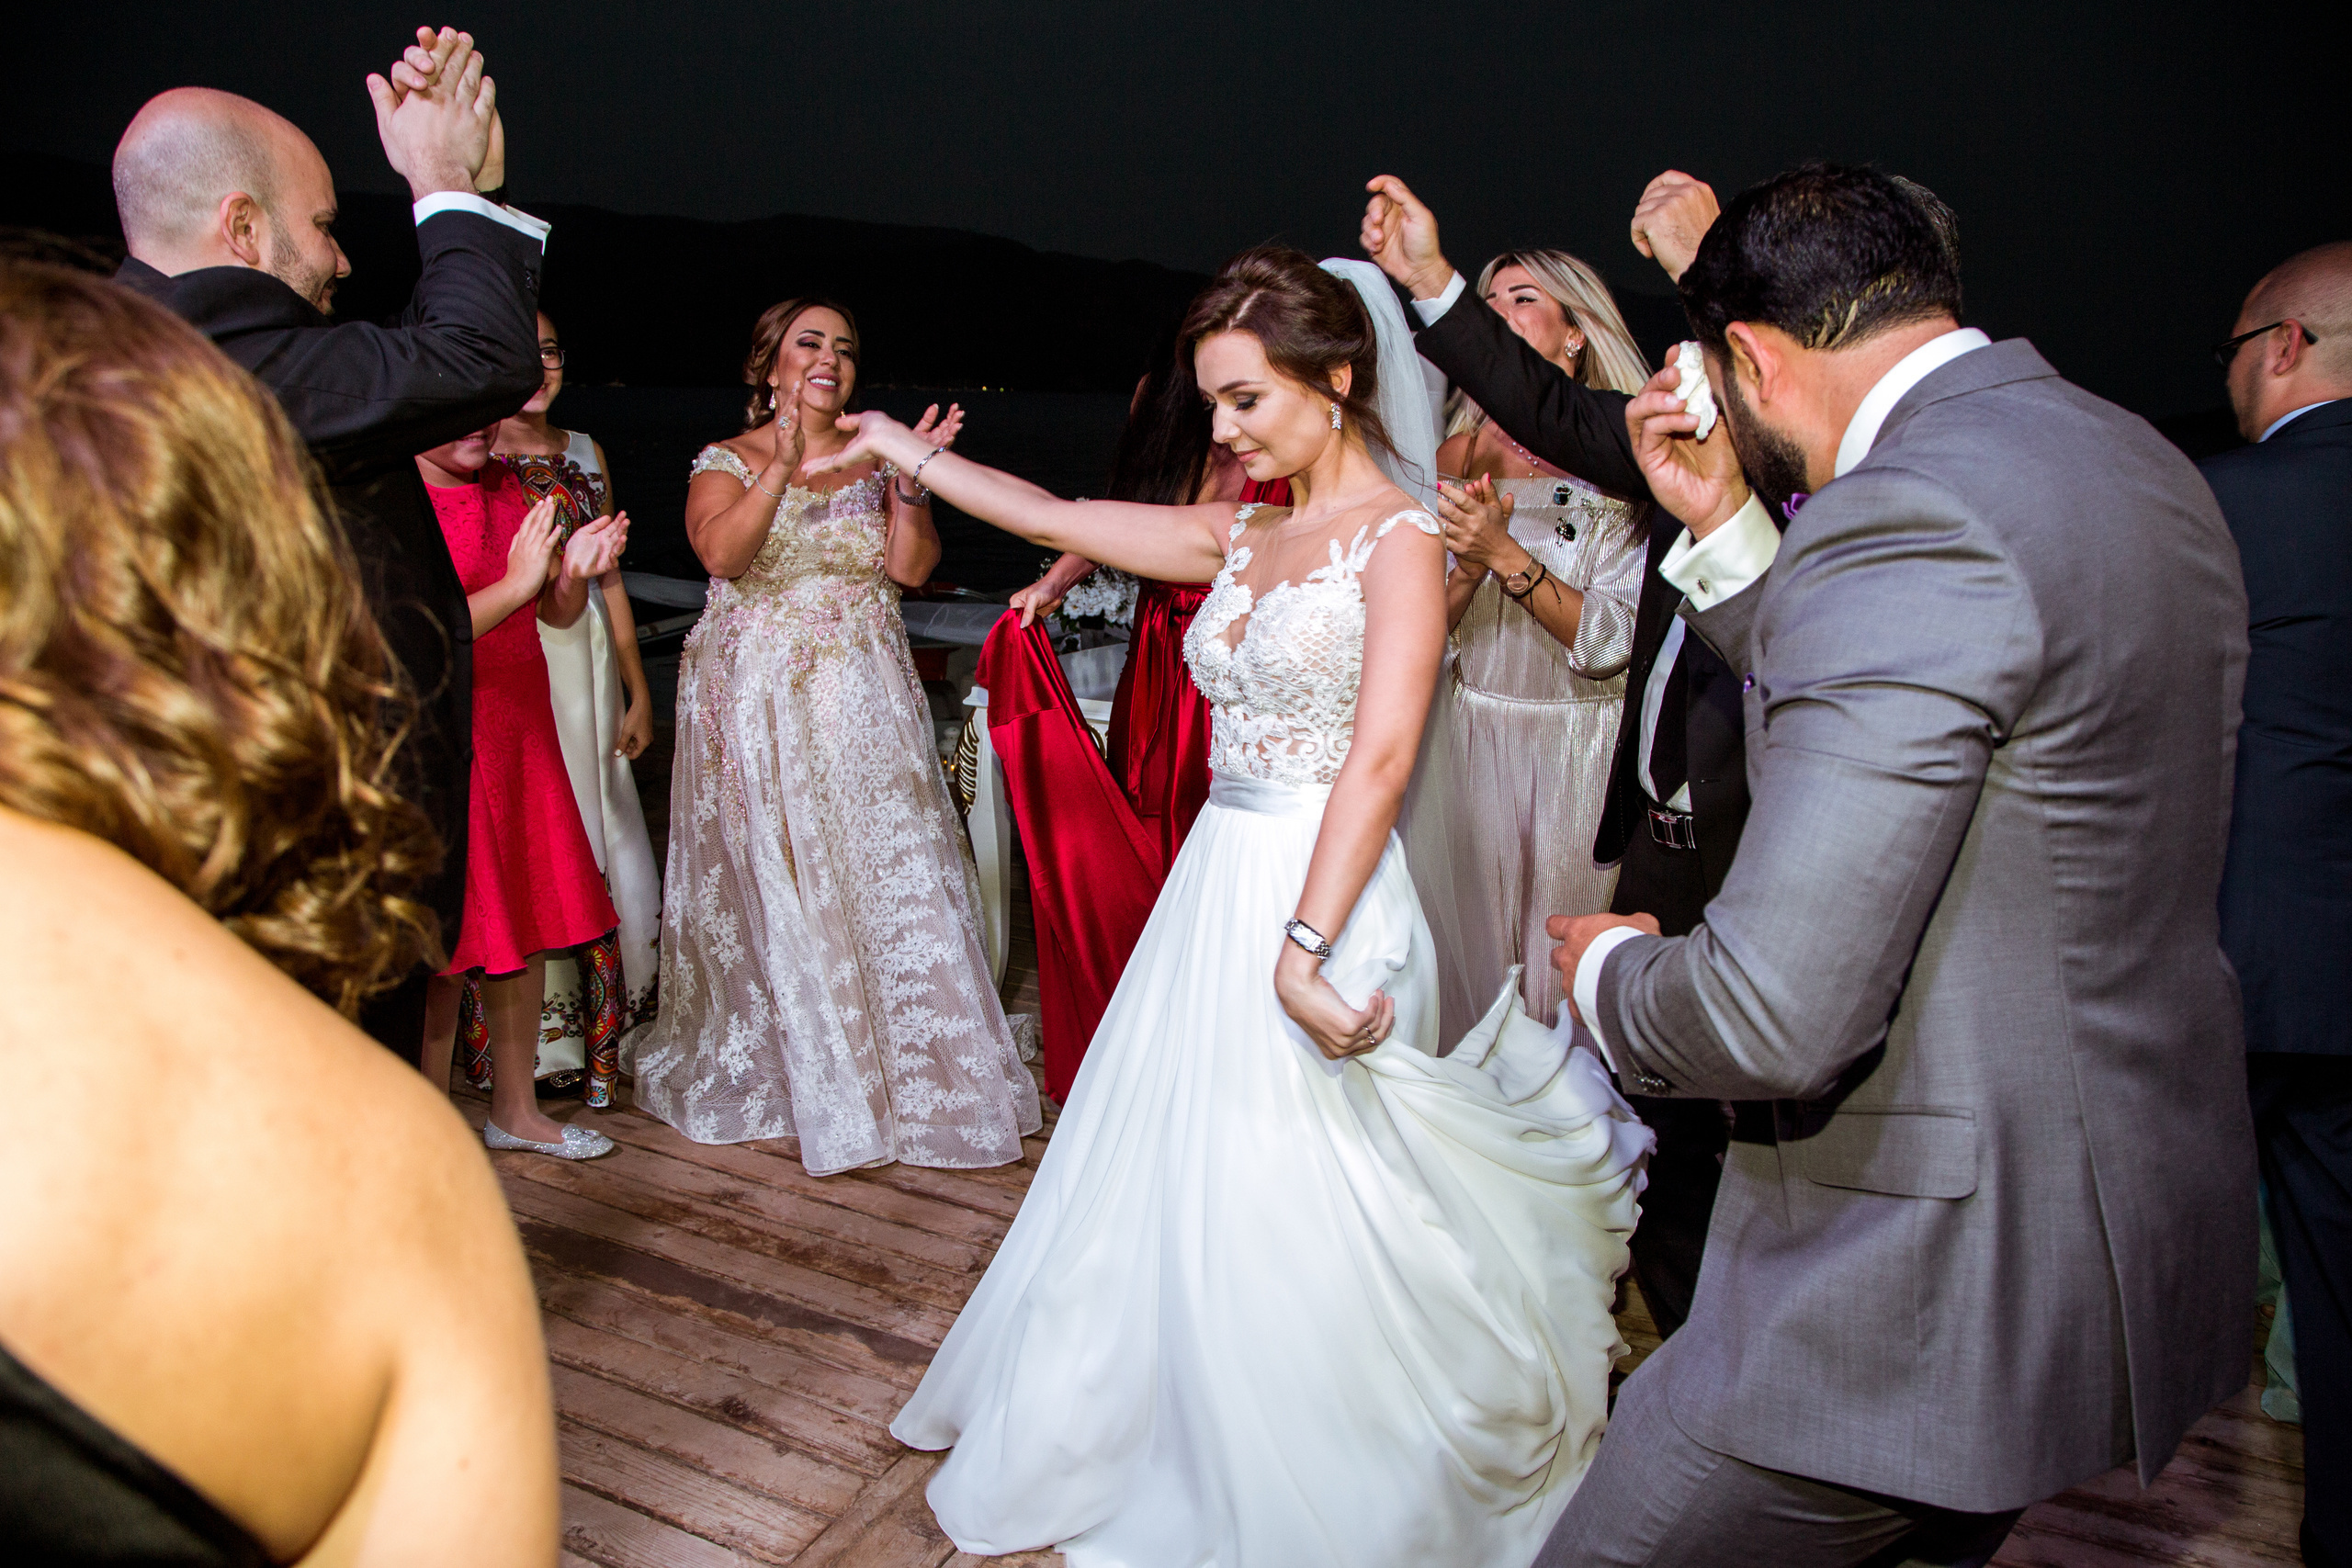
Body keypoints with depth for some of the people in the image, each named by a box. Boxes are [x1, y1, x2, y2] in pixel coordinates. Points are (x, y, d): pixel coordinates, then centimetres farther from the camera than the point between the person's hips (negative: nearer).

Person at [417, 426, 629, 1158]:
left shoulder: (505, 487, 10)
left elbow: (557, 615, 13)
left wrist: (576, 572, -8)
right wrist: (515, 584, -24)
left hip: (520, 734, 7)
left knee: (528, 929, 13)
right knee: (445, 942, -1)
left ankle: (516, 1109, 29)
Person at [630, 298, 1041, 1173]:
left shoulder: (874, 457, 10)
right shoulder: (726, 461, 2)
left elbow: (912, 568, -4)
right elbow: (722, 552, -18)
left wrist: (910, 482, -18)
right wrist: (782, 468, -28)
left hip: (865, 705, 2)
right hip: (762, 705, -2)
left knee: (890, 875, -2)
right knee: (775, 884, 0)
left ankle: (912, 1074, 9)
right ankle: (794, 1079, 15)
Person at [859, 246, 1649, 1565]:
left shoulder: (1398, 542, -10)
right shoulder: (1244, 539, 11)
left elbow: (1380, 763, -19)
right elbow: (1059, 518, 18)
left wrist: (1304, 946, -26)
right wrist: (910, 454, 23)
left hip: (1324, 903, -7)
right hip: (1213, 892, 7)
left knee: (1296, 1216, 2)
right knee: (1179, 1195, 16)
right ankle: (1170, 1461, 37)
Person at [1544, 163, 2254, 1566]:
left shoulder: (1903, 517, -25)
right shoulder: (2139, 464, 7)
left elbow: (1773, 1014, -30)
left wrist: (1612, 972, -8)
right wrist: (1724, 532, 10)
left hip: (1930, 1282, -10)